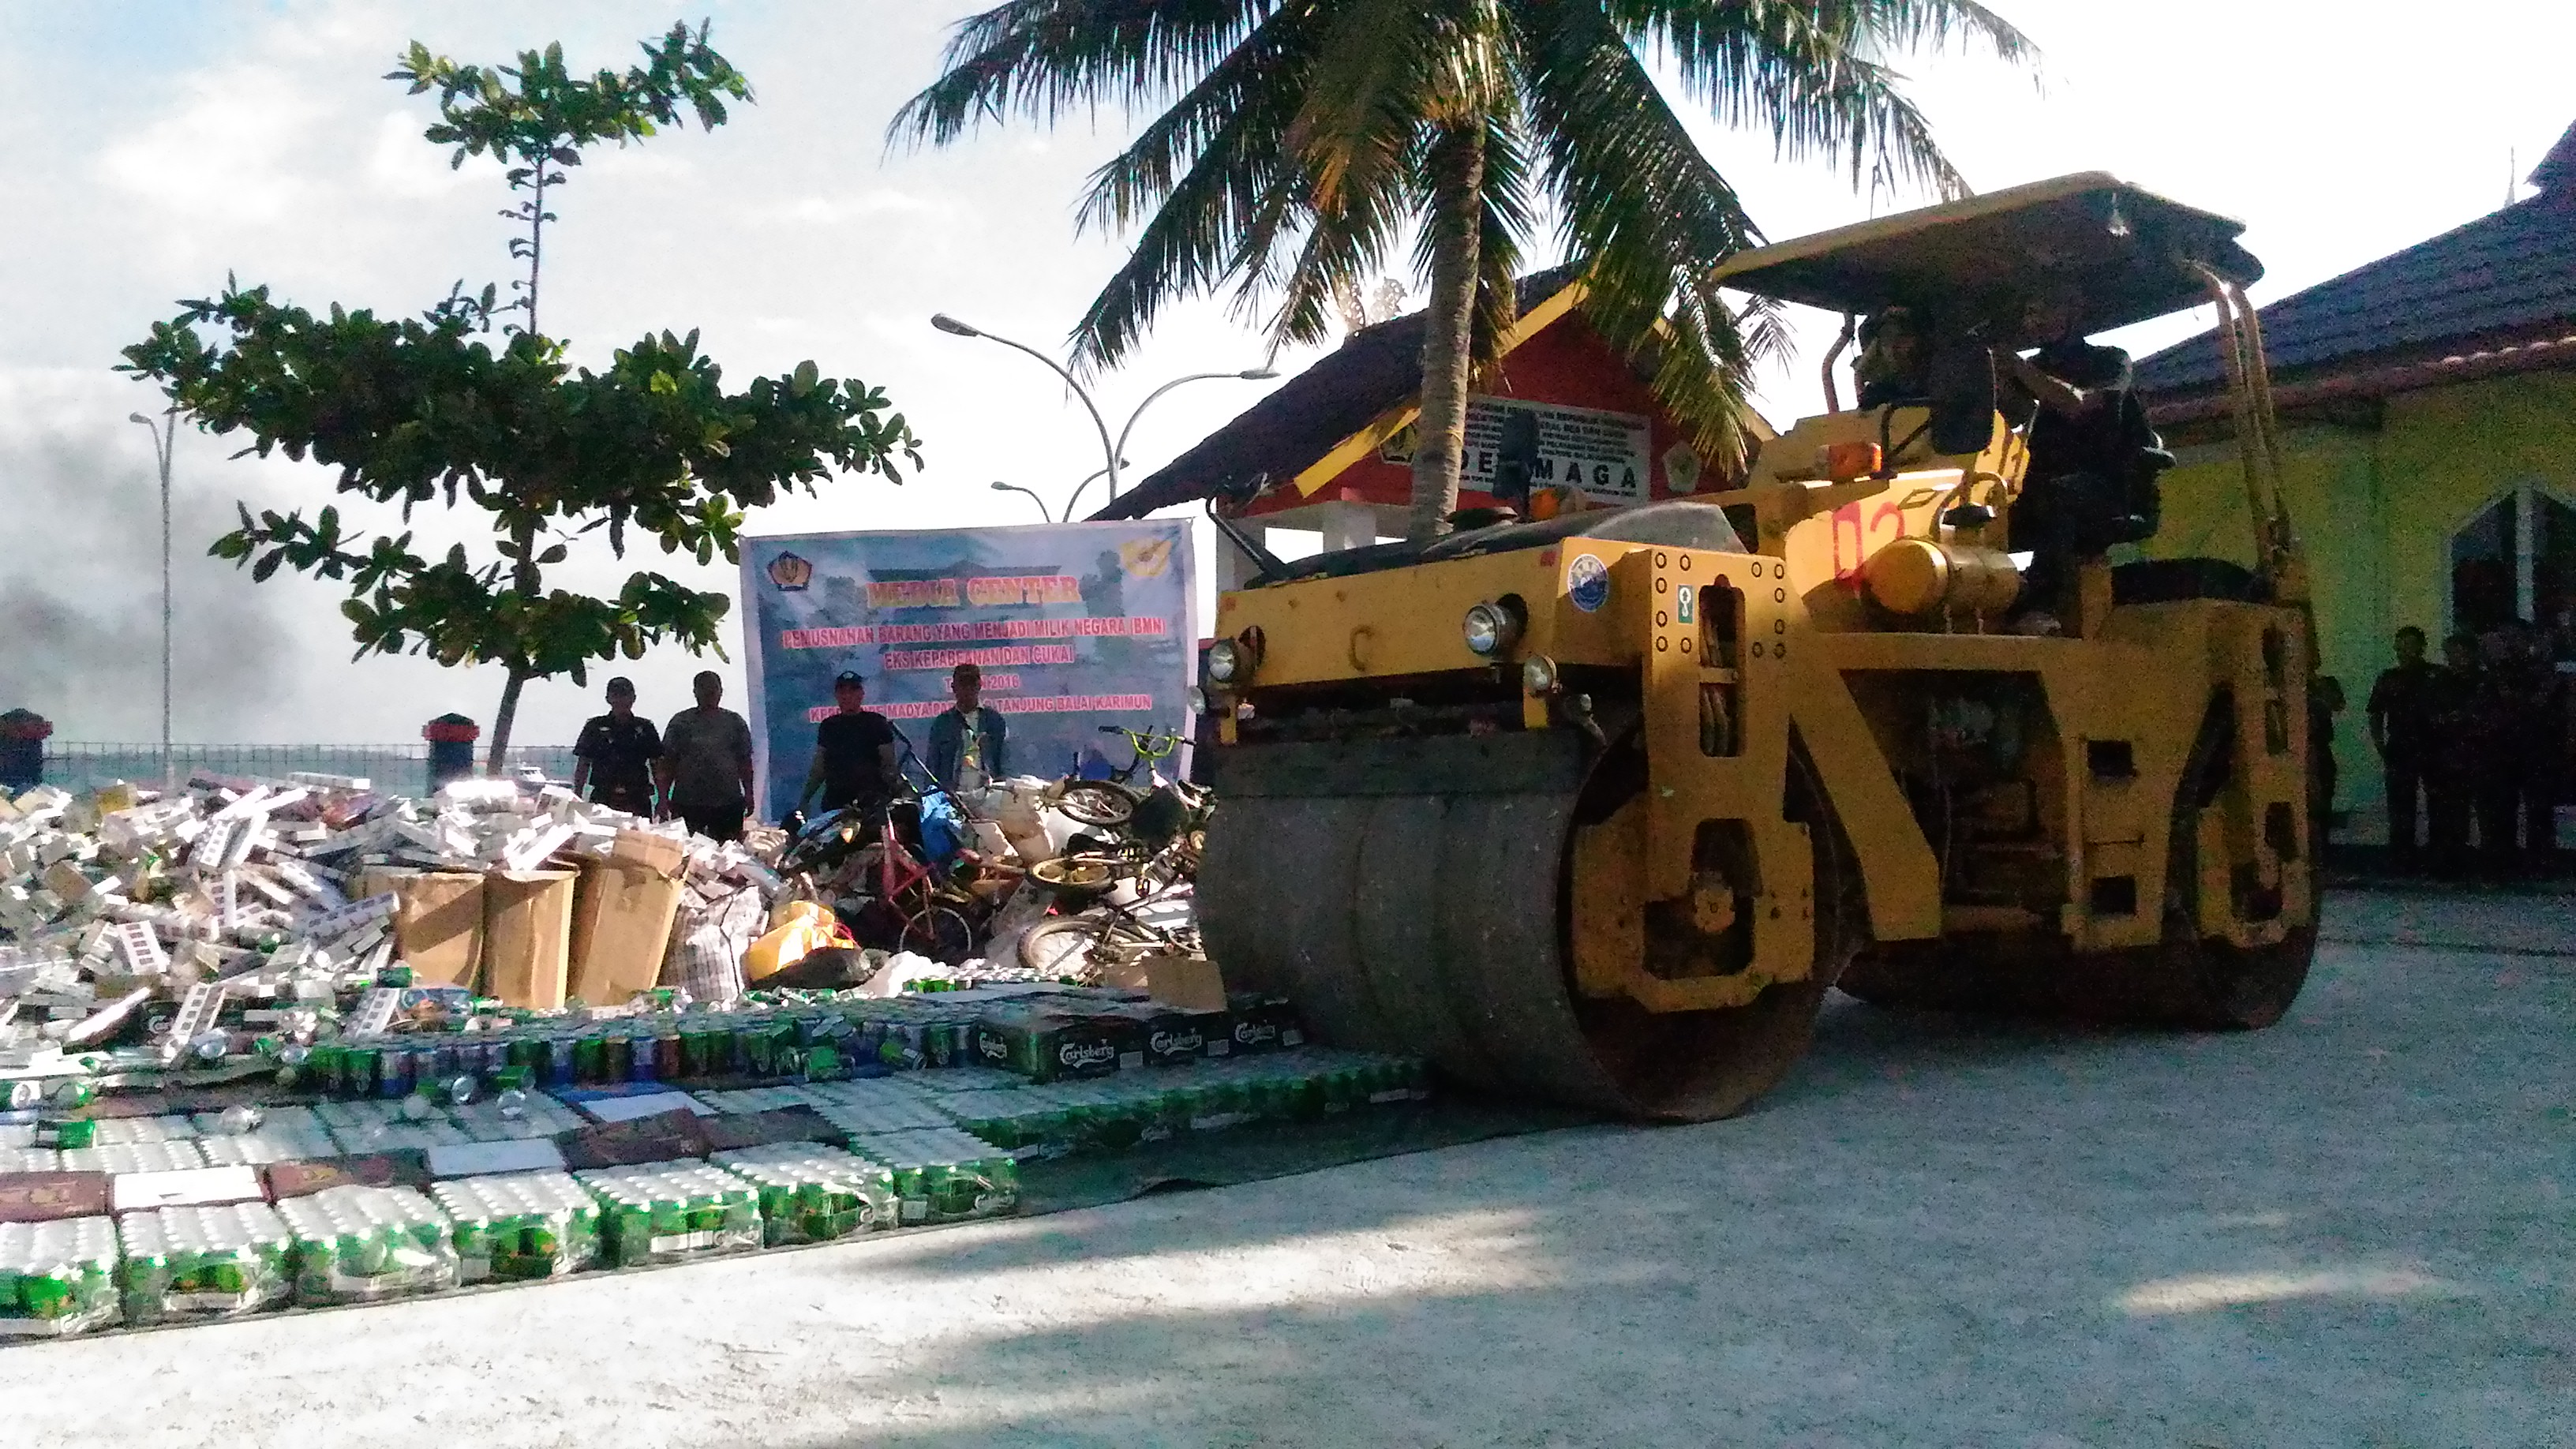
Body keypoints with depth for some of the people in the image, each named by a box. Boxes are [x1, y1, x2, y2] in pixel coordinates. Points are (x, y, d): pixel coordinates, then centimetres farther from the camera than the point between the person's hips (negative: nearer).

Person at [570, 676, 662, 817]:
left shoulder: (645, 728, 9)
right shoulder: (595, 726, 7)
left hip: (637, 800, 1)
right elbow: (583, 765, 7)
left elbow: (657, 766, 10)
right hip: (602, 798, -1)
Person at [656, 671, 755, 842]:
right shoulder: (681, 722, 6)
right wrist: (664, 799, -2)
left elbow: (745, 761, 13)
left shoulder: (735, 722, 10)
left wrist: (749, 794, 7)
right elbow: (668, 762, 4)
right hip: (687, 803, -1)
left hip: (729, 803, 1)